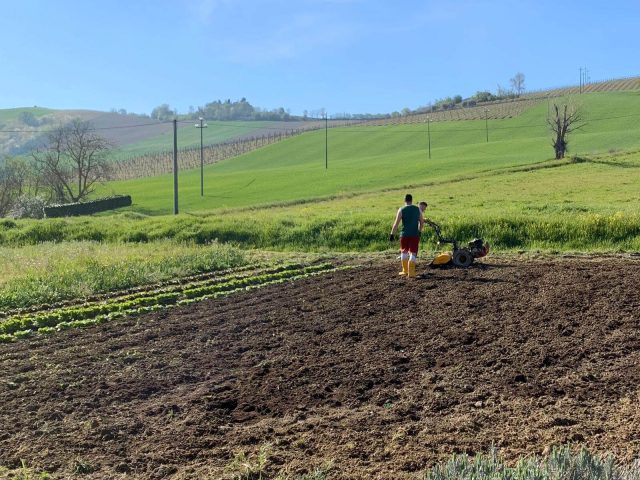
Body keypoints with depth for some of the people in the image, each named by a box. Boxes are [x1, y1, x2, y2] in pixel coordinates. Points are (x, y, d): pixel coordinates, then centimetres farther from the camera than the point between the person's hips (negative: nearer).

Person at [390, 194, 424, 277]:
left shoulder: (401, 210, -3)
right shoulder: (417, 209, 5)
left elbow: (396, 223, -7)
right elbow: (422, 222, 12)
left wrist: (392, 234, -3)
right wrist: (419, 231, 26)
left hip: (404, 234, -1)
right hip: (415, 234, 1)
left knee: (404, 252, 15)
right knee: (413, 253, 2)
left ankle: (405, 271, 22)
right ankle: (411, 273, -4)